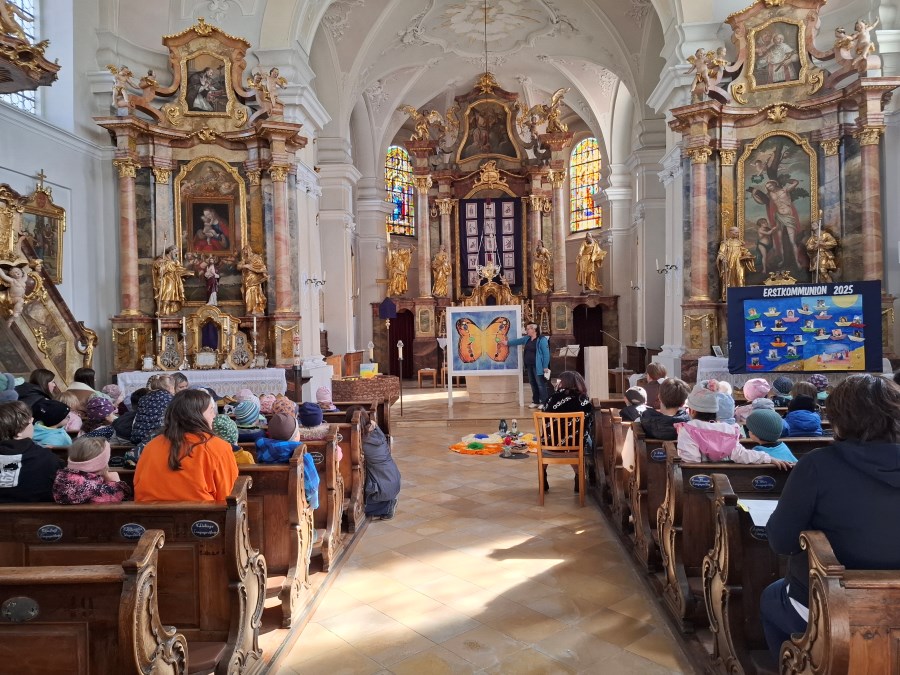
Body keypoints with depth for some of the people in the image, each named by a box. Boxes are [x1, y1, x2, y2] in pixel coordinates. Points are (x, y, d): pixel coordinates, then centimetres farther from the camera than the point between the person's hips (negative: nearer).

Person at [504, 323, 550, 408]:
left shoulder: (542, 339, -14)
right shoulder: (527, 338, 12)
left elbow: (546, 353, -16)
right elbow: (518, 341, 27)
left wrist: (545, 366, -18)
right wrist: (507, 342, 29)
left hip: (538, 366, -8)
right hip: (529, 366, 8)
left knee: (540, 384, -5)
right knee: (533, 383, 13)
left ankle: (544, 402, 2)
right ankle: (536, 401, 22)